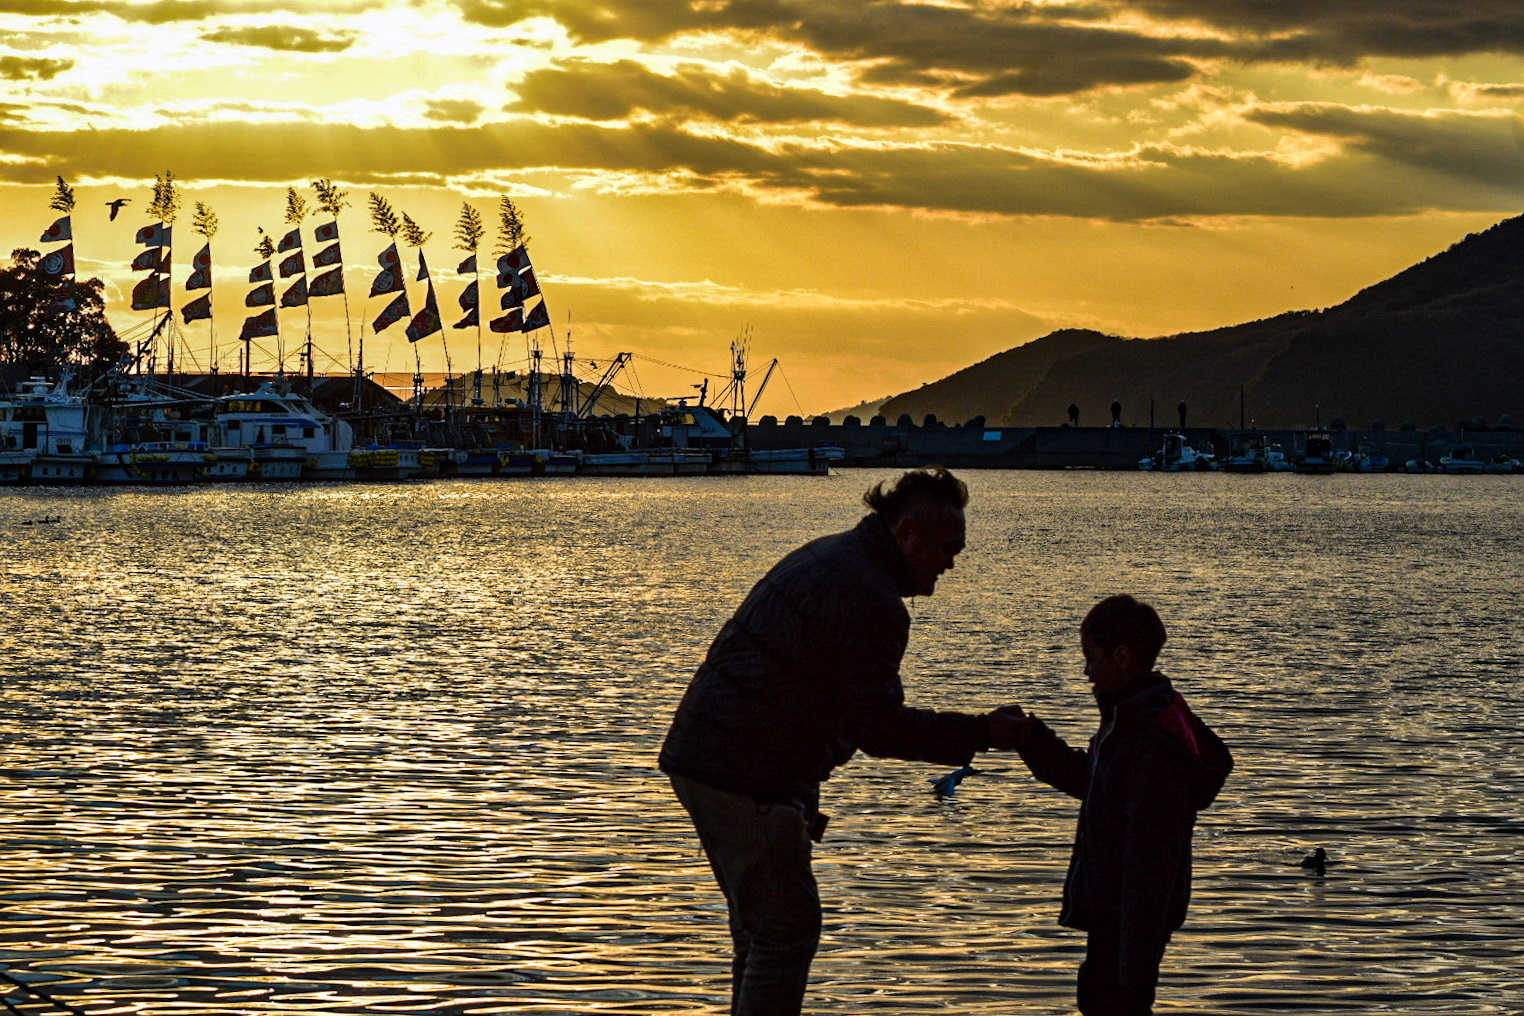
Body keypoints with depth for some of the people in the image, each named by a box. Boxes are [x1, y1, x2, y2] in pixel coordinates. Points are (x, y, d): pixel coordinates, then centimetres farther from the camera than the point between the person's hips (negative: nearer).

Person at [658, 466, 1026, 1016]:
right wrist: (982, 733, -11)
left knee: (760, 925, 20)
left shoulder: (825, 556, 16)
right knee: (787, 932, -4)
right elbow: (877, 727, -18)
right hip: (748, 780, -10)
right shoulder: (871, 603, -18)